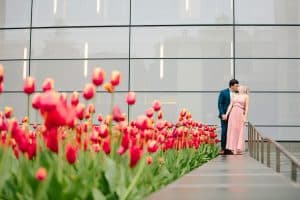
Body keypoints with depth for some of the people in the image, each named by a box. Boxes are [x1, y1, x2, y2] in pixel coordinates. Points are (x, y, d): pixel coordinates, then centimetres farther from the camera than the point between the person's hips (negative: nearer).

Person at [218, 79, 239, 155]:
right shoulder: (223, 92, -1)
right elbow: (220, 104, -3)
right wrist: (222, 114, -12)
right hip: (225, 115, -3)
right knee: (224, 131, -3)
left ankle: (229, 148, 4)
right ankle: (223, 148, 5)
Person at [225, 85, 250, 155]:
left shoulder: (246, 96, 4)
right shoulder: (234, 95, 15)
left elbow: (246, 107, -2)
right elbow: (230, 105, 11)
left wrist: (245, 117, -9)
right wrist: (226, 114, 3)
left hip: (240, 114, -4)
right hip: (233, 113, 4)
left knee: (240, 131, -2)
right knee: (232, 131, 2)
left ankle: (239, 149, 2)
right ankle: (233, 148, 7)